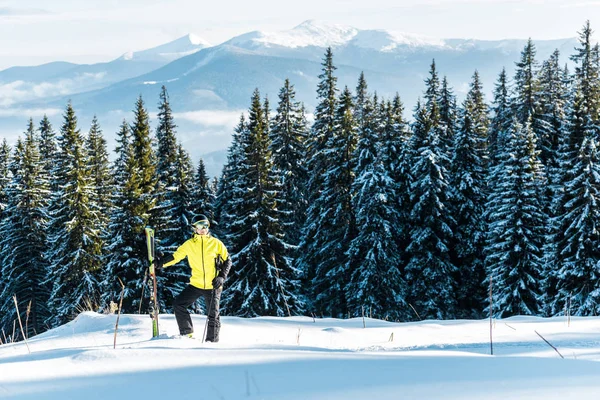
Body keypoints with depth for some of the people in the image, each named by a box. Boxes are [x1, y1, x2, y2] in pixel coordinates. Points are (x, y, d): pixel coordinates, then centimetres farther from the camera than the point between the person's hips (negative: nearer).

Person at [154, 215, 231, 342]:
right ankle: (187, 333, 6)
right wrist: (160, 263, -11)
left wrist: (221, 277, -8)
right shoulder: (189, 244, 3)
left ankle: (212, 341, 13)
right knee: (178, 304, -5)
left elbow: (227, 261, 5)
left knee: (213, 316, 0)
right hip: (196, 285, 2)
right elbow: (175, 256, 4)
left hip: (213, 286, -2)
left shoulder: (216, 243, -1)